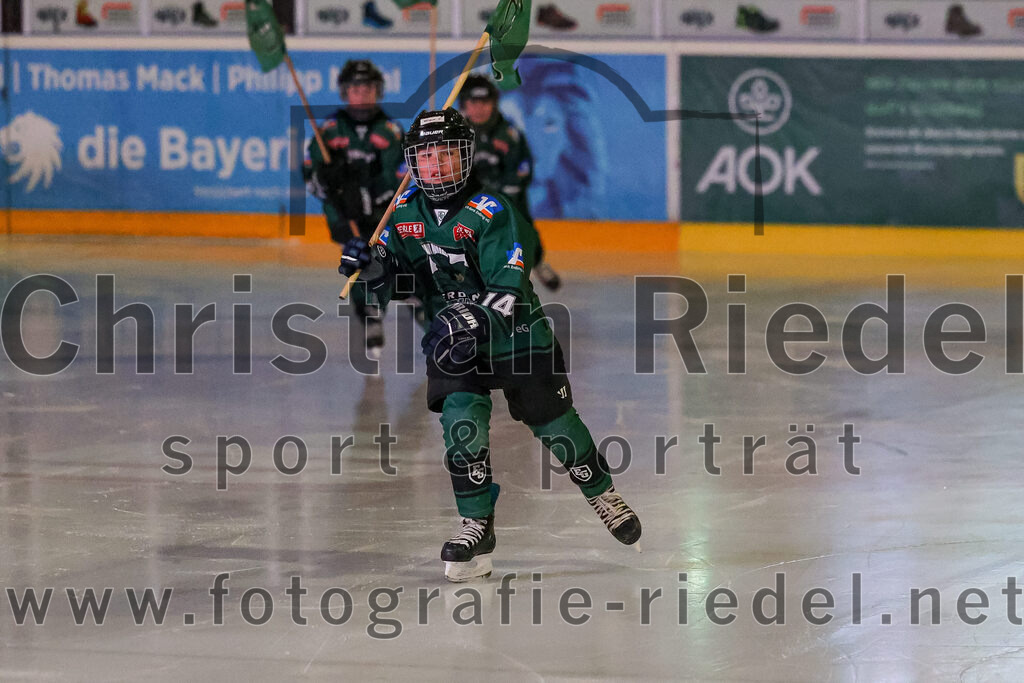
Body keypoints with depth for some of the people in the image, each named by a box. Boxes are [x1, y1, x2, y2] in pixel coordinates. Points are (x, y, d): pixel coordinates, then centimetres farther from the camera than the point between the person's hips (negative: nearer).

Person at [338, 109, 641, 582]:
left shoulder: (493, 212, -21)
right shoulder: (405, 211, -2)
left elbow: (509, 289, -27)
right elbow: (397, 282, 5)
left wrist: (476, 322, -43)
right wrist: (372, 265, -17)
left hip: (517, 335, -3)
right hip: (453, 342, 3)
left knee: (554, 424, 7)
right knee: (461, 421, -18)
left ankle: (602, 493, 35)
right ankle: (477, 528, -6)